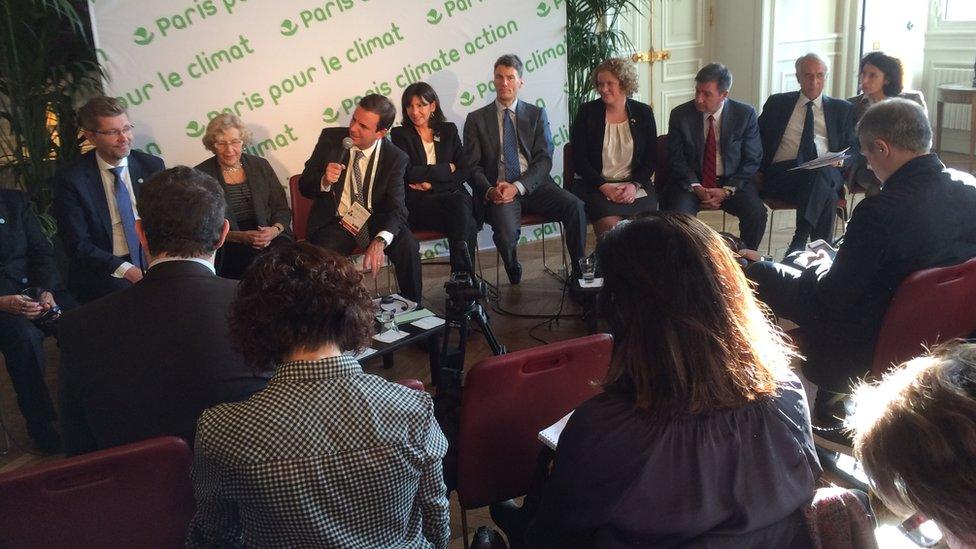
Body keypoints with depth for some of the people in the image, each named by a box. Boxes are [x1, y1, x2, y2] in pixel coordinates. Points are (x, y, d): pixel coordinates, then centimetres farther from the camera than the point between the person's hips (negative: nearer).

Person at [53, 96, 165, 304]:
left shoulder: (153, 166, 7)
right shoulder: (70, 180, -3)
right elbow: (78, 244, -6)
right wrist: (126, 270, -19)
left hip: (155, 262, 3)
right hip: (104, 271, -3)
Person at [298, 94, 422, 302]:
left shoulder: (396, 158, -9)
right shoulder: (330, 138, -5)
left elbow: (396, 208, -18)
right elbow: (304, 186, 1)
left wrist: (380, 241, -39)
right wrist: (324, 181, -24)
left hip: (376, 222, 0)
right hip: (335, 222, 0)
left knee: (408, 246, -28)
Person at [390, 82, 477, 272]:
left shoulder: (449, 131, 18)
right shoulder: (400, 134, 9)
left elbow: (463, 172, 8)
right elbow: (408, 173, -6)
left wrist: (432, 183, -6)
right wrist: (447, 169, -1)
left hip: (452, 193, 3)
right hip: (419, 201, -3)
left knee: (460, 205, -36)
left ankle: (461, 277, -38)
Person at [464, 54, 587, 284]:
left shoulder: (536, 115, 12)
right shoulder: (476, 119, 10)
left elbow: (544, 159, 2)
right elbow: (473, 166, 6)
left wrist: (517, 187, -14)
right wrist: (490, 191, -16)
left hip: (534, 185, 2)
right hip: (498, 191, -1)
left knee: (575, 206, -26)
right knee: (506, 231, -33)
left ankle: (579, 273, -10)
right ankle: (514, 273, 2)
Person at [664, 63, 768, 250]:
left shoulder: (745, 114, -3)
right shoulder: (680, 115, -2)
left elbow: (752, 159, 0)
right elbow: (676, 158, 0)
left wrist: (727, 190, -13)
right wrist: (696, 188, -15)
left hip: (732, 183, 0)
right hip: (691, 183, 0)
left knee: (757, 214, -26)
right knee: (678, 214, -30)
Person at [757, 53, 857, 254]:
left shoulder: (842, 109, 21)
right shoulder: (777, 103, 19)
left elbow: (854, 149, 16)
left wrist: (841, 160, -8)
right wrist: (760, 170, -3)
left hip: (827, 173, 1)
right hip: (781, 174, -1)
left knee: (822, 173, -38)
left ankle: (798, 243, -40)